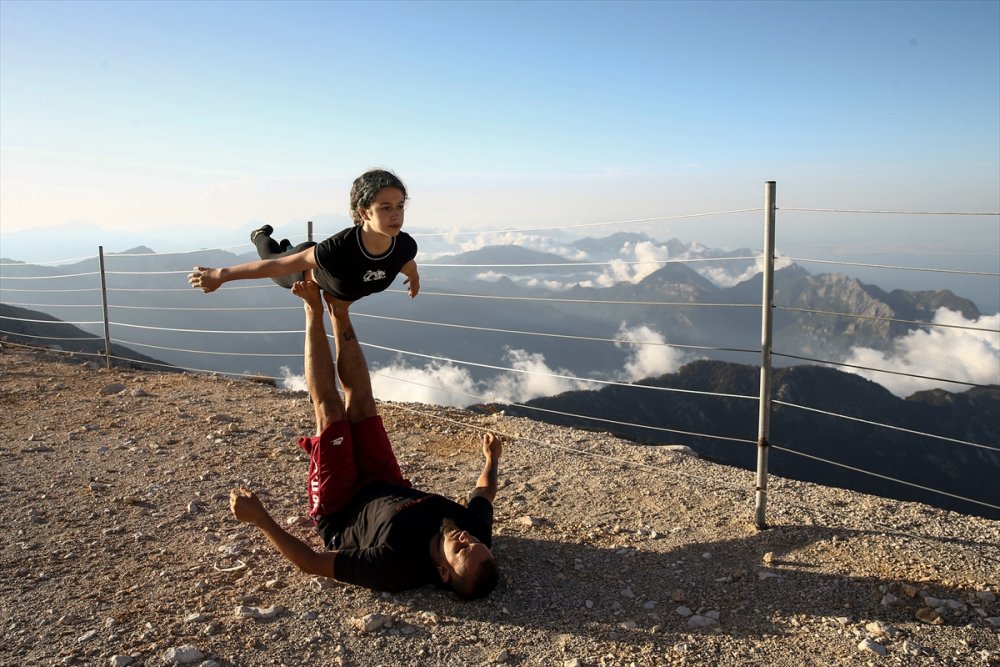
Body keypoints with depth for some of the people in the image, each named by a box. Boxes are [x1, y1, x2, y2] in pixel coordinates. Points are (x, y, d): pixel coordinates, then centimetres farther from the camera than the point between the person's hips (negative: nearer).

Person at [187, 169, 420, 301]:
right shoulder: (341, 247, -50)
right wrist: (220, 275, -30)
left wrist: (414, 278, 15)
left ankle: (287, 247, 65)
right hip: (306, 270, -4)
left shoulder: (405, 245, -35)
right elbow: (279, 265, -38)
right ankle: (262, 236, 62)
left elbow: (406, 264, -8)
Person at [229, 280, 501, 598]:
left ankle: (315, 311, 13)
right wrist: (492, 460, 13)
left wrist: (259, 519, -36)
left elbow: (312, 563, -34)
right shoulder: (478, 530, -30)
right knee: (360, 404, -3)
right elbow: (483, 492, -4)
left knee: (330, 410, -8)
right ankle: (339, 312, 16)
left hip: (339, 511, -4)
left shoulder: (398, 566, -45)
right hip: (390, 489, 4)